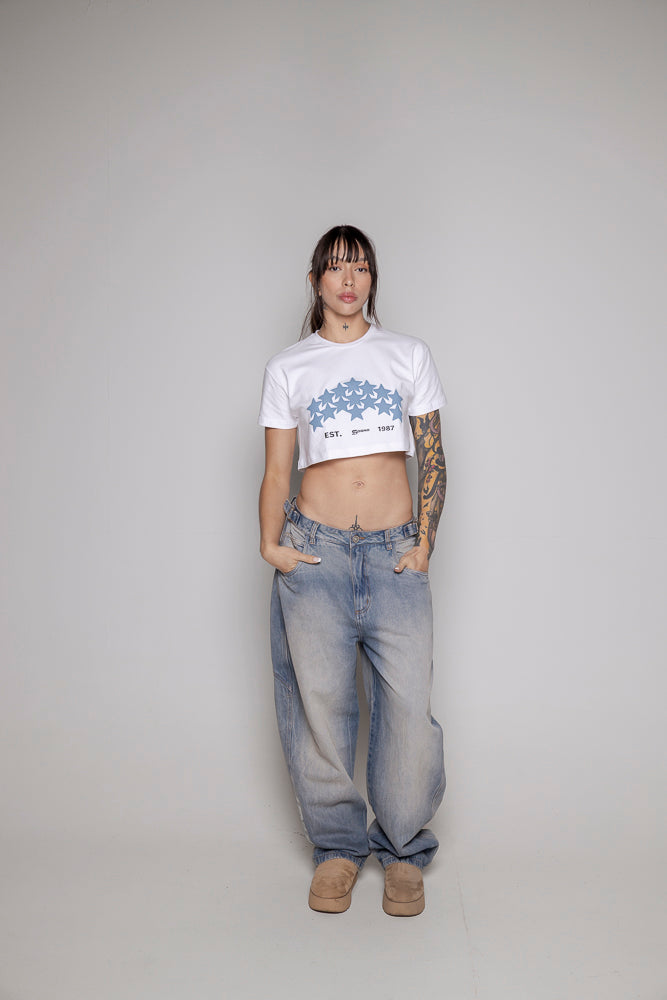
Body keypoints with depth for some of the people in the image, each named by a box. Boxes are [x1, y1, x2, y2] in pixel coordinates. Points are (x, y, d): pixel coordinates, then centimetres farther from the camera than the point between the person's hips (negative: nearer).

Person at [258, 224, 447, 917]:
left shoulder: (409, 356, 12)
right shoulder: (287, 368, 11)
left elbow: (433, 460, 10)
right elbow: (276, 471, 9)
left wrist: (424, 543, 0)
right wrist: (270, 544, -5)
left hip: (395, 554, 0)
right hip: (316, 553, 0)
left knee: (409, 705, -5)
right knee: (321, 702, 2)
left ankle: (403, 851, 16)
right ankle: (337, 847, 22)